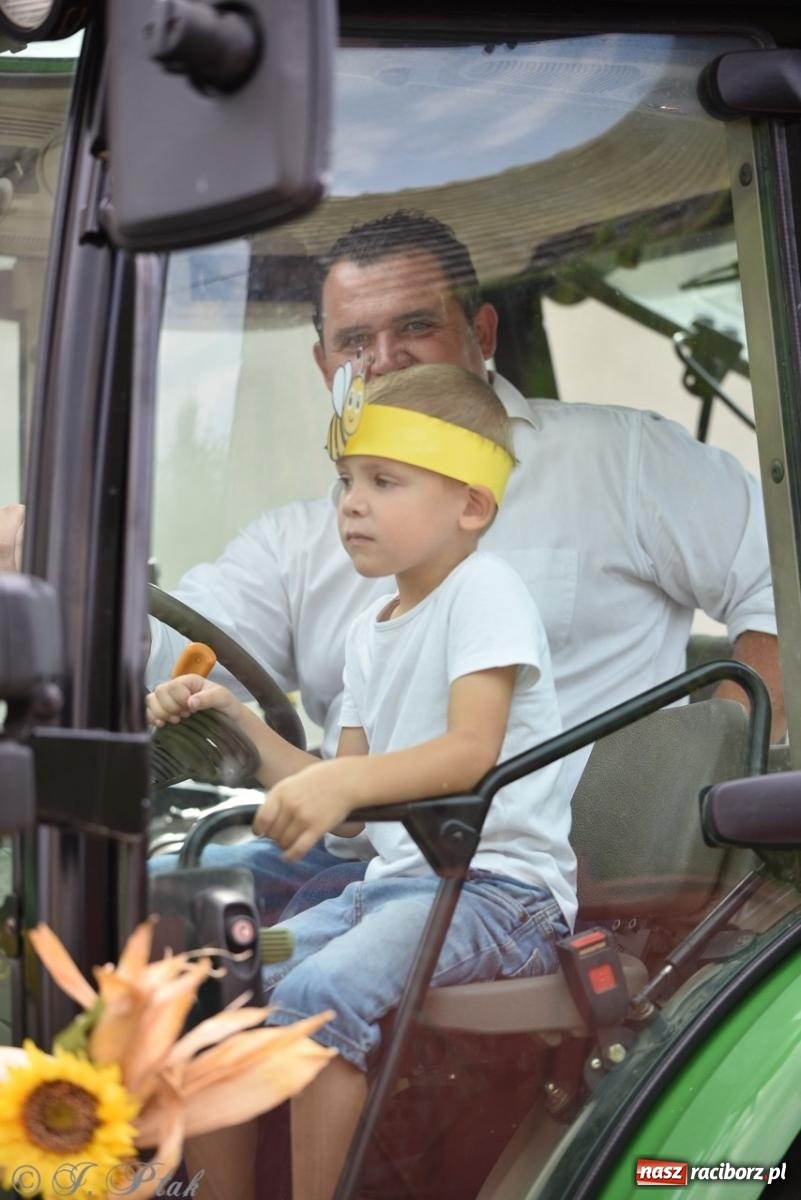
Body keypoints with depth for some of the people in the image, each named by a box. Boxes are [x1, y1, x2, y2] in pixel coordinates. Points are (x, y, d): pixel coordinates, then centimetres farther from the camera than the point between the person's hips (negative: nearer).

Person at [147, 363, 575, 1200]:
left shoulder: (485, 591, -8)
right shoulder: (369, 634, 17)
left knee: (318, 992, -29)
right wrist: (239, 728, 3)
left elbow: (471, 751, -23)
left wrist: (342, 783, -39)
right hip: (395, 878, 9)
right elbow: (347, 802, 14)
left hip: (501, 886, -9)